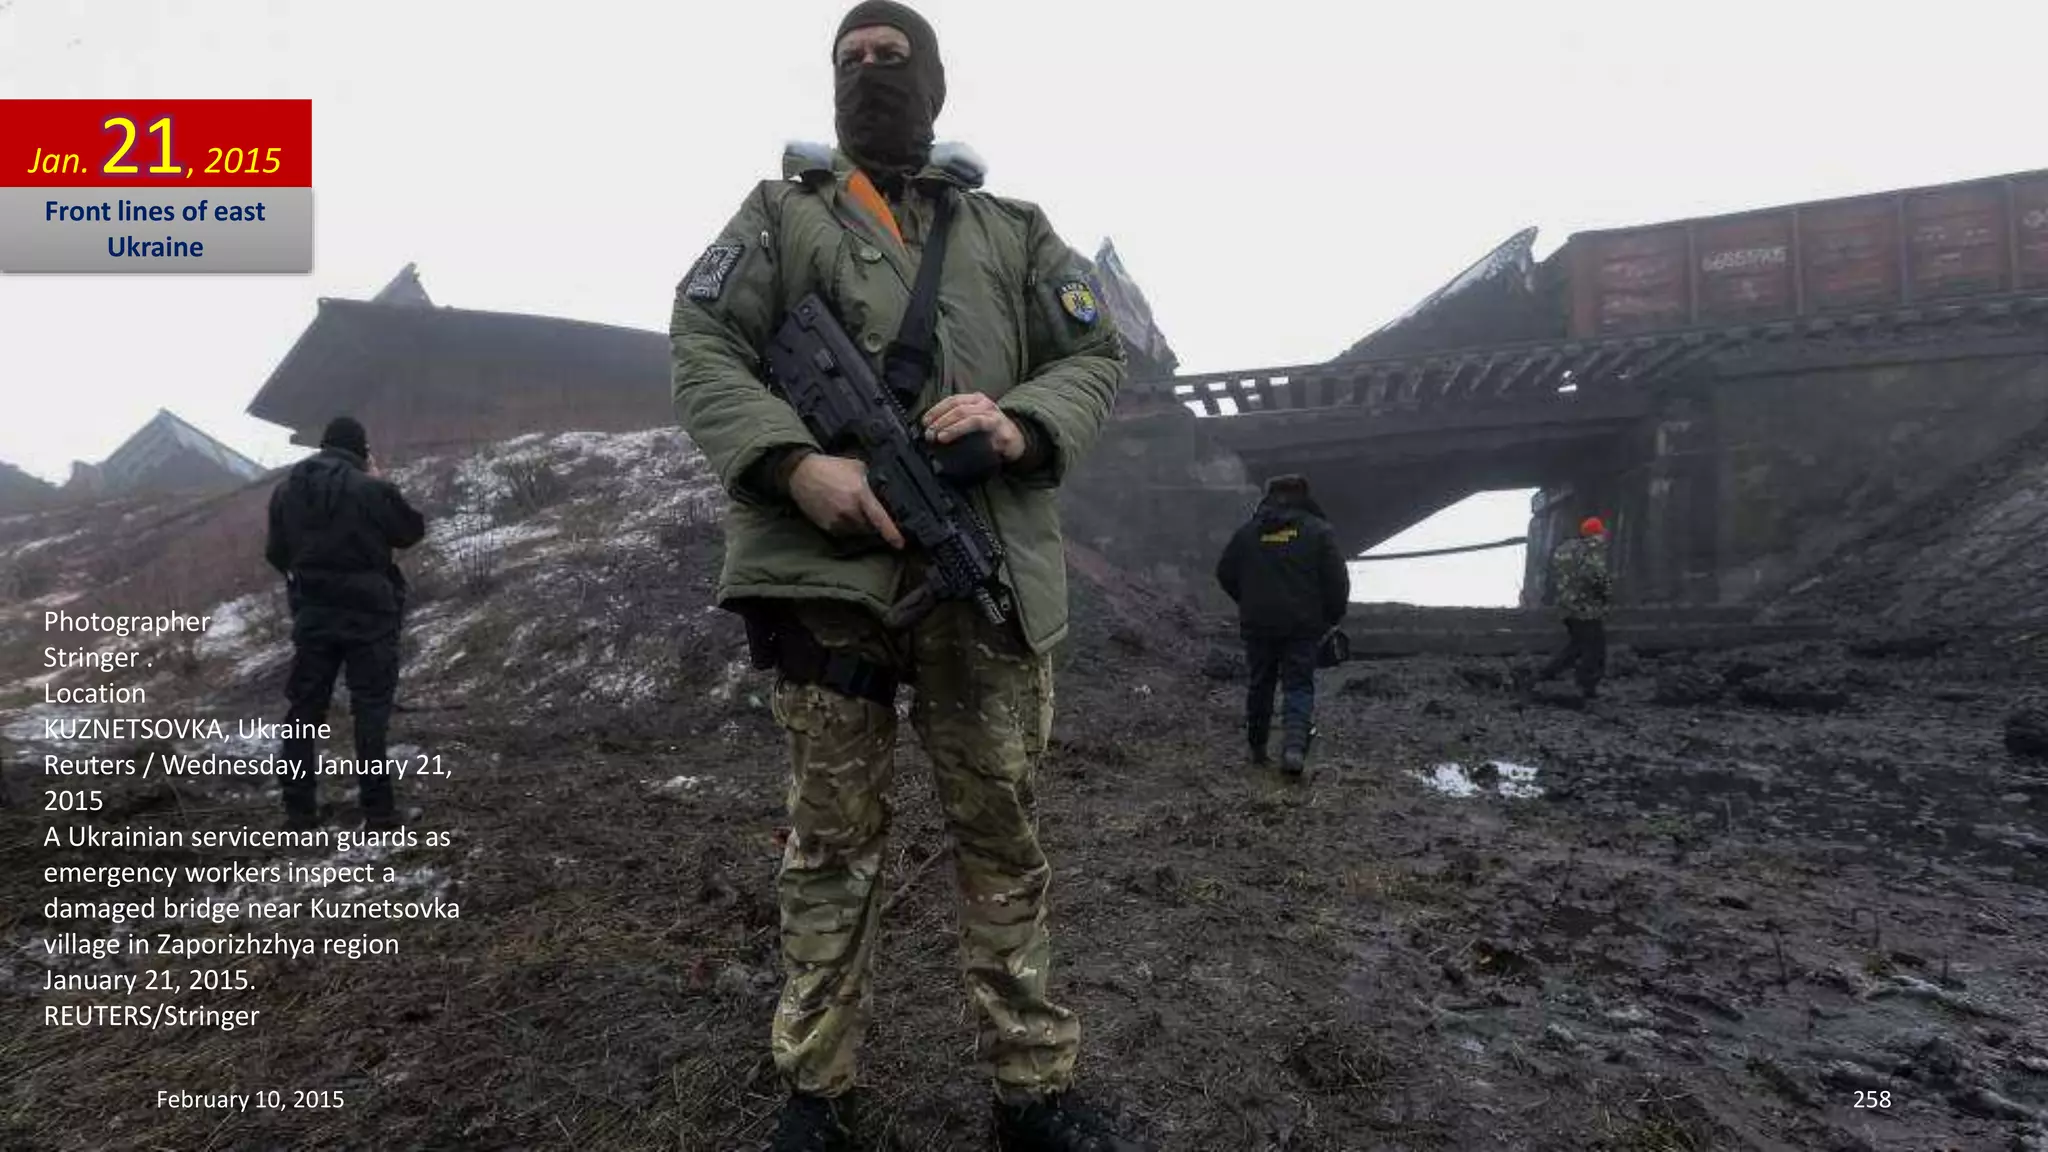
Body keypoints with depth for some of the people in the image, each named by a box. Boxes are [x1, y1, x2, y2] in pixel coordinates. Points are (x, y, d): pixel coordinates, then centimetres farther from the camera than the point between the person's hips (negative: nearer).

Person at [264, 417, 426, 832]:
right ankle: (378, 809, 1)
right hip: (368, 613, -4)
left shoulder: (286, 490, 3)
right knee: (371, 709, 1)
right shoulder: (372, 489, -14)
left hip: (311, 614, 4)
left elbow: (275, 554, 10)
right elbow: (412, 530, 0)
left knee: (304, 708, 12)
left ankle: (299, 809, 16)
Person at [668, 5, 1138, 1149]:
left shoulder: (1015, 230, 18)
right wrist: (793, 462, -15)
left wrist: (1020, 424, -9)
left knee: (1003, 833, 7)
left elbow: (1098, 356, 13)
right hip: (828, 564, -1)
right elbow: (703, 346, 3)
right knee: (834, 836, 7)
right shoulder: (779, 215, 14)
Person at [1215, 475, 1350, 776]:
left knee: (1260, 683, 15)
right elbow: (1338, 580, -6)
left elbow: (1225, 574, 10)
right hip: (1303, 626, -2)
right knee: (1299, 685, 1)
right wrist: (1333, 617, 9)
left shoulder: (1247, 531, 5)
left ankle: (1257, 749, 23)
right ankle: (1295, 744, -20)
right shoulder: (1319, 531, -2)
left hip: (1257, 624, 2)